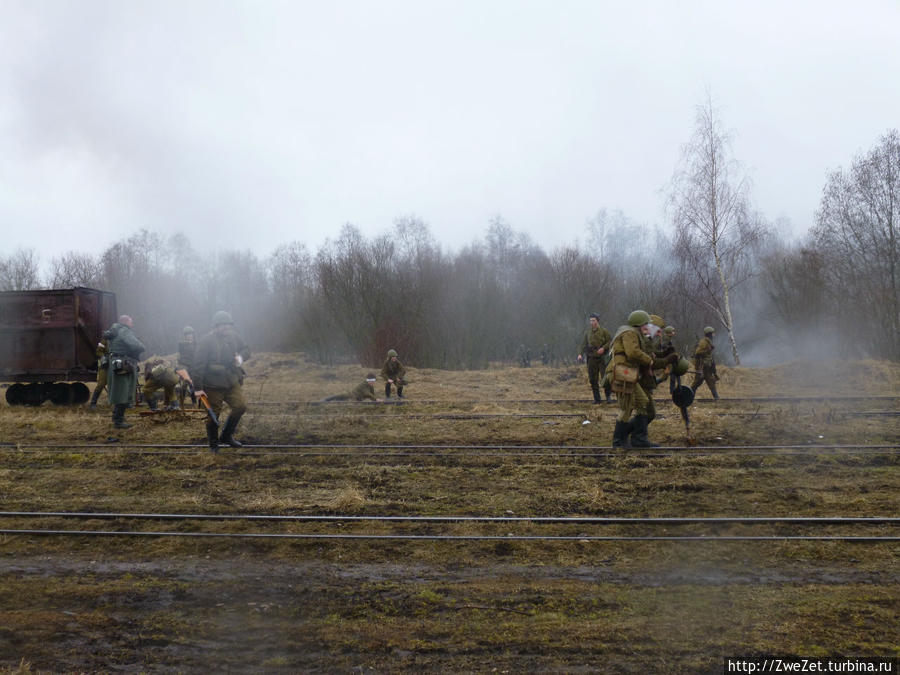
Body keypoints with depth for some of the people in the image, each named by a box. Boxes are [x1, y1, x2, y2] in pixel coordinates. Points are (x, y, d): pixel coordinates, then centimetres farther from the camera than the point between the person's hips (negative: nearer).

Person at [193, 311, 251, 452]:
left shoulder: (233, 336, 1)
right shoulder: (206, 341, -15)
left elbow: (246, 349, 15)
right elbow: (199, 365, -15)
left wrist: (241, 357, -11)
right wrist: (198, 388, -16)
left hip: (231, 382, 5)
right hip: (213, 386, -5)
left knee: (240, 406, -5)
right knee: (213, 414, 4)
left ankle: (227, 435, 15)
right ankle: (213, 445, 22)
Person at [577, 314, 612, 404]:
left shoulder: (604, 331, 0)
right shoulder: (587, 332, 11)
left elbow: (610, 341, -1)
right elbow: (583, 344, 11)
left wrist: (603, 348, -16)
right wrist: (580, 354, -4)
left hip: (602, 358, -4)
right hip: (592, 358, 4)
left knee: (606, 378, -7)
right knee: (593, 379, 3)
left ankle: (608, 396, 9)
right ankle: (597, 398, 11)